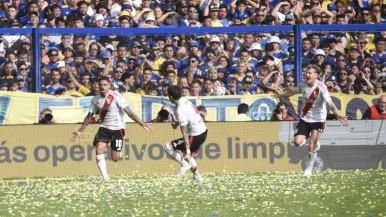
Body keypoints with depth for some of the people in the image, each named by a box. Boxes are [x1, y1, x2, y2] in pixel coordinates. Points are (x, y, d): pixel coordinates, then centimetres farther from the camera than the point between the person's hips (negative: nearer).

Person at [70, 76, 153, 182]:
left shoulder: (116, 97, -15)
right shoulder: (95, 99, 0)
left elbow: (129, 111, -17)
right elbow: (89, 116, 13)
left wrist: (142, 124, -25)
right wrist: (80, 131, 16)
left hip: (117, 128, -4)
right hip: (104, 128, 4)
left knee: (115, 158, -6)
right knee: (99, 149, -19)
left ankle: (120, 152, 33)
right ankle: (105, 177, -13)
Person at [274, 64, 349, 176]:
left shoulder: (321, 87, -22)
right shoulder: (303, 85, -6)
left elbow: (330, 103, -32)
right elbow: (292, 91, 17)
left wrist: (338, 114, -48)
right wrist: (281, 95, 33)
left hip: (318, 119, -4)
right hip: (305, 118, 4)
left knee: (312, 146, -4)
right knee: (297, 142, -10)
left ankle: (309, 169, 17)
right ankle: (308, 137, 26)